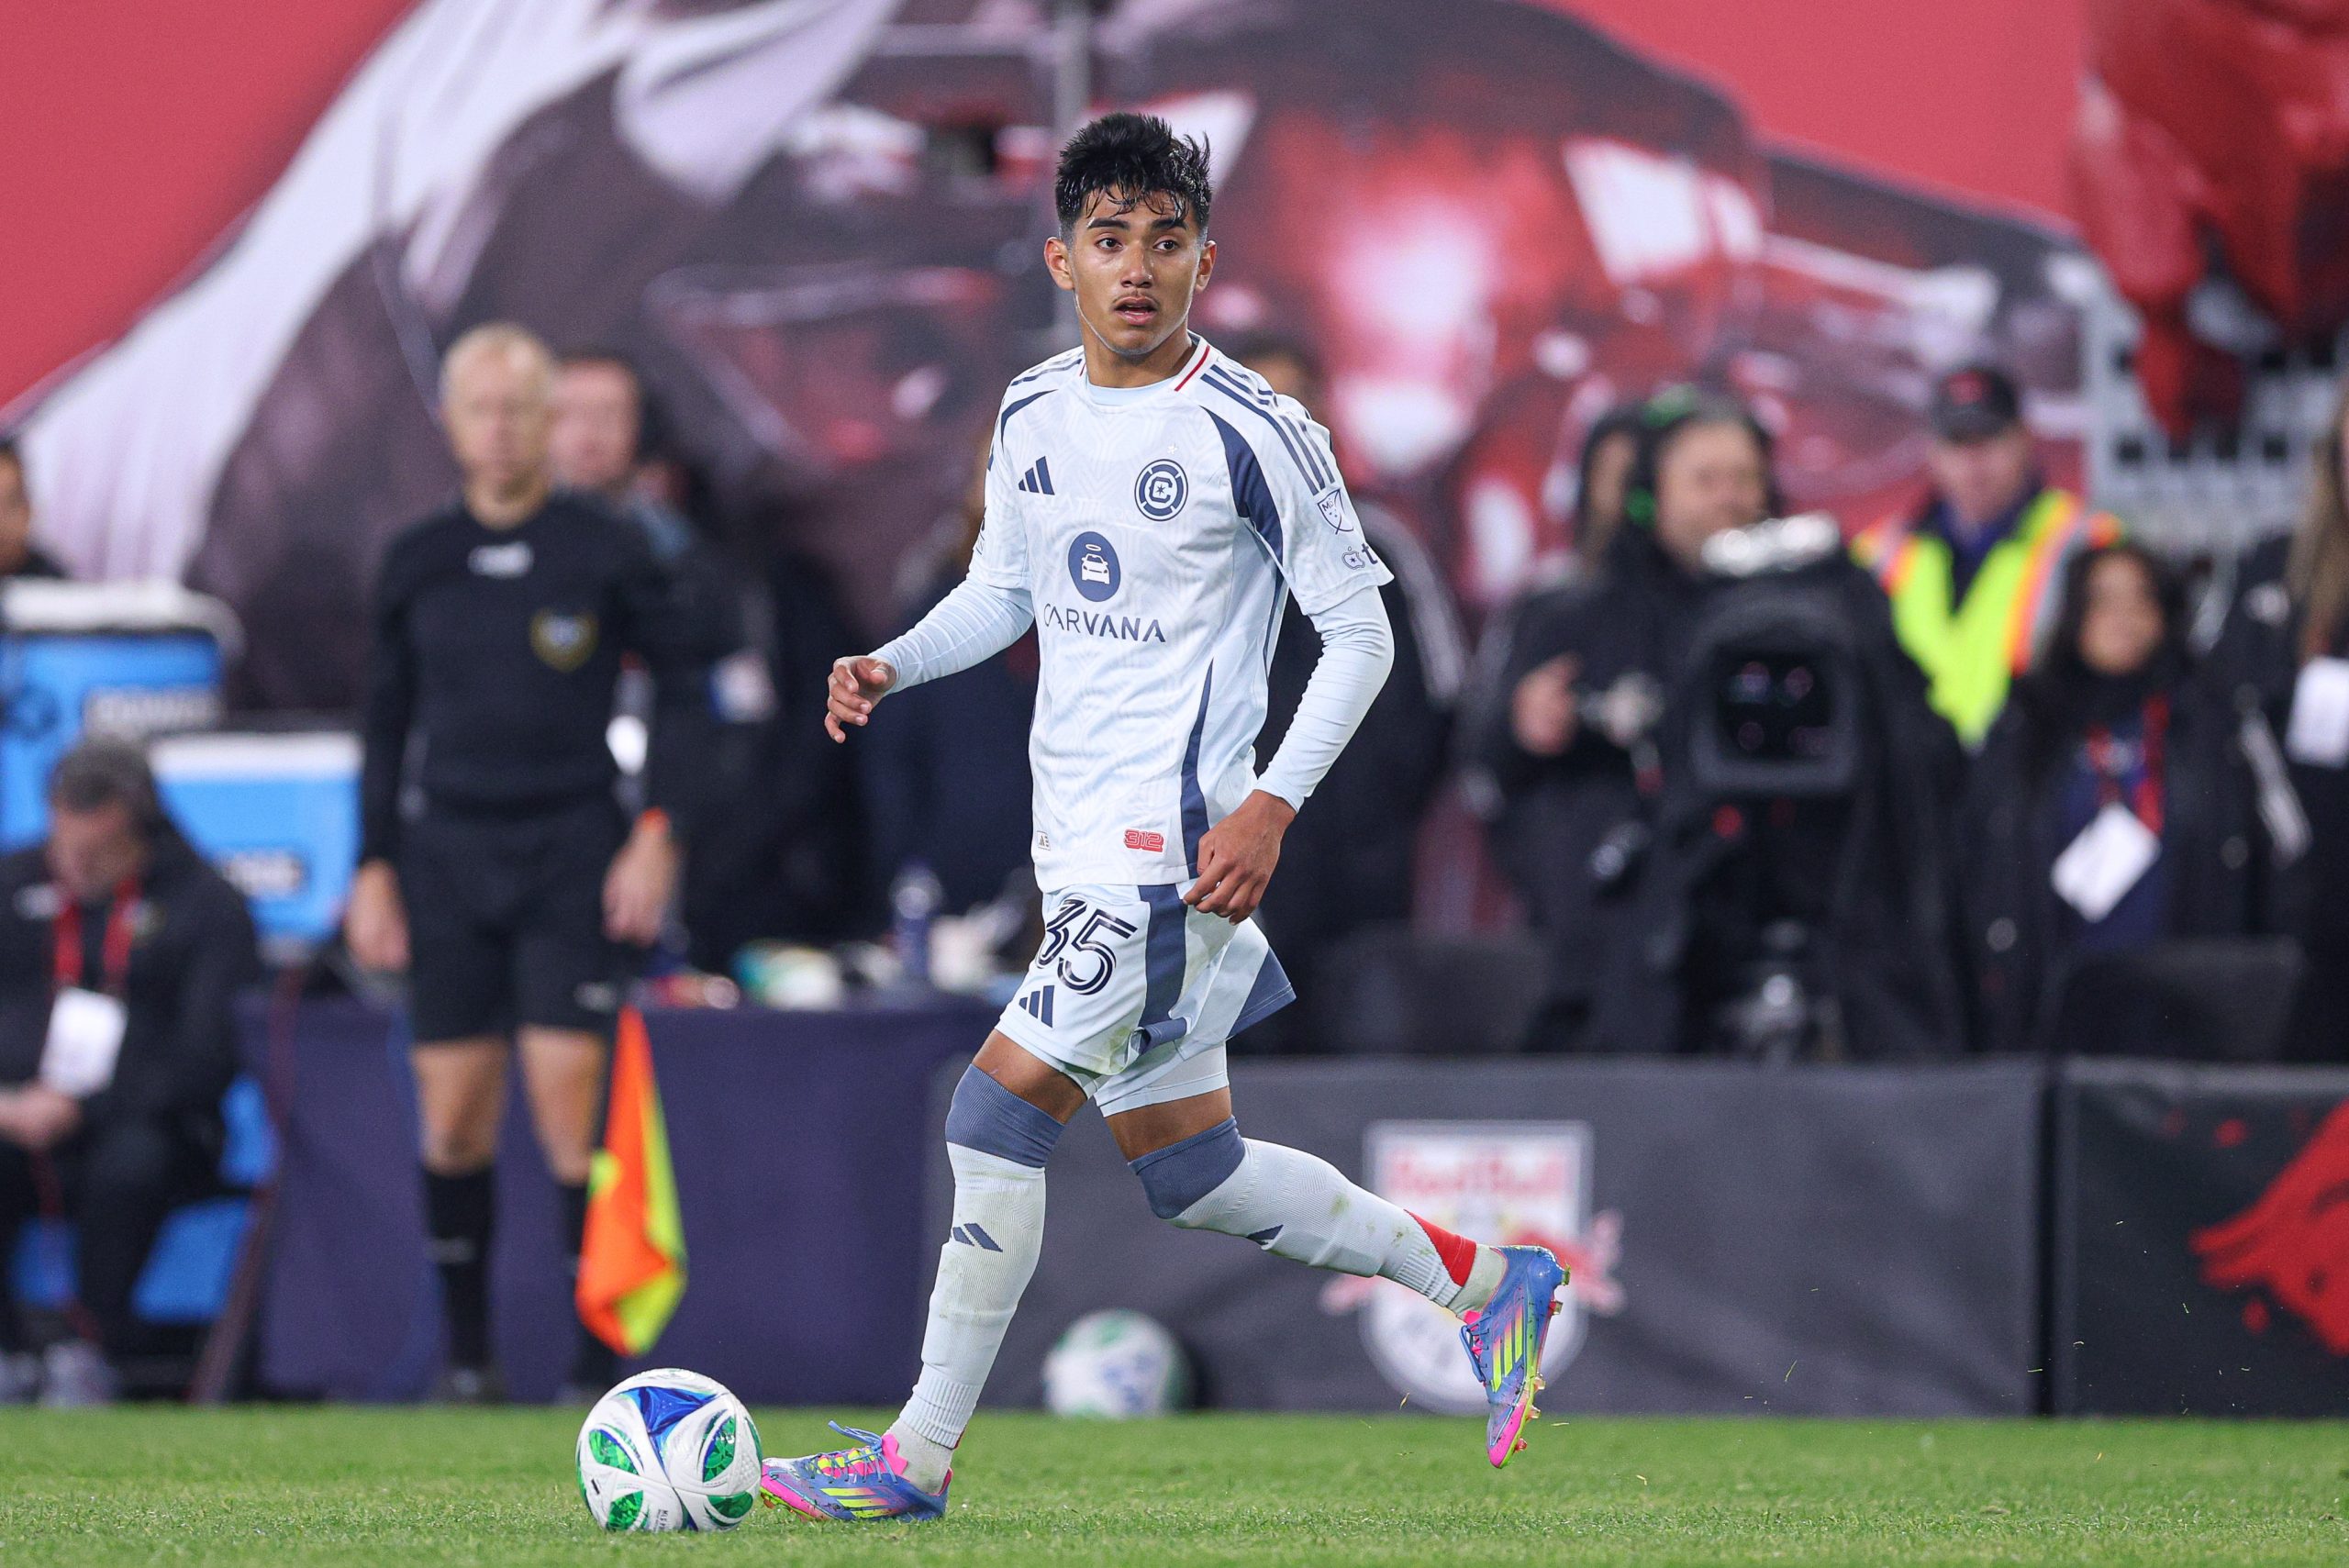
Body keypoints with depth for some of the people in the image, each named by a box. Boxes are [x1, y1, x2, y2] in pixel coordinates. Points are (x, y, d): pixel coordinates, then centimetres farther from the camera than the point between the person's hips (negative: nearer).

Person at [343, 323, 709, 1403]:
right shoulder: (417, 563, 8)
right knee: (453, 1118, 1)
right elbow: (387, 719, 14)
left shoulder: (604, 553, -1)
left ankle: (597, 1352, -7)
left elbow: (680, 684, 3)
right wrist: (374, 868, 8)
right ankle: (466, 1350, 12)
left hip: (572, 855, -3)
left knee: (571, 1106, -11)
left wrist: (656, 835, -5)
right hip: (449, 852, 3)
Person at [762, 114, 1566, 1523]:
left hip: (1174, 846, -8)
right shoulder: (1034, 416, 8)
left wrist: (1273, 804, -18)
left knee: (996, 1120, -12)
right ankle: (1486, 1281, 28)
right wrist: (891, 667, 4)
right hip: (1079, 842, 8)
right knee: (1190, 1169, 13)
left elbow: (1360, 631, -8)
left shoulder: (1252, 434, -12)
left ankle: (919, 1460, -4)